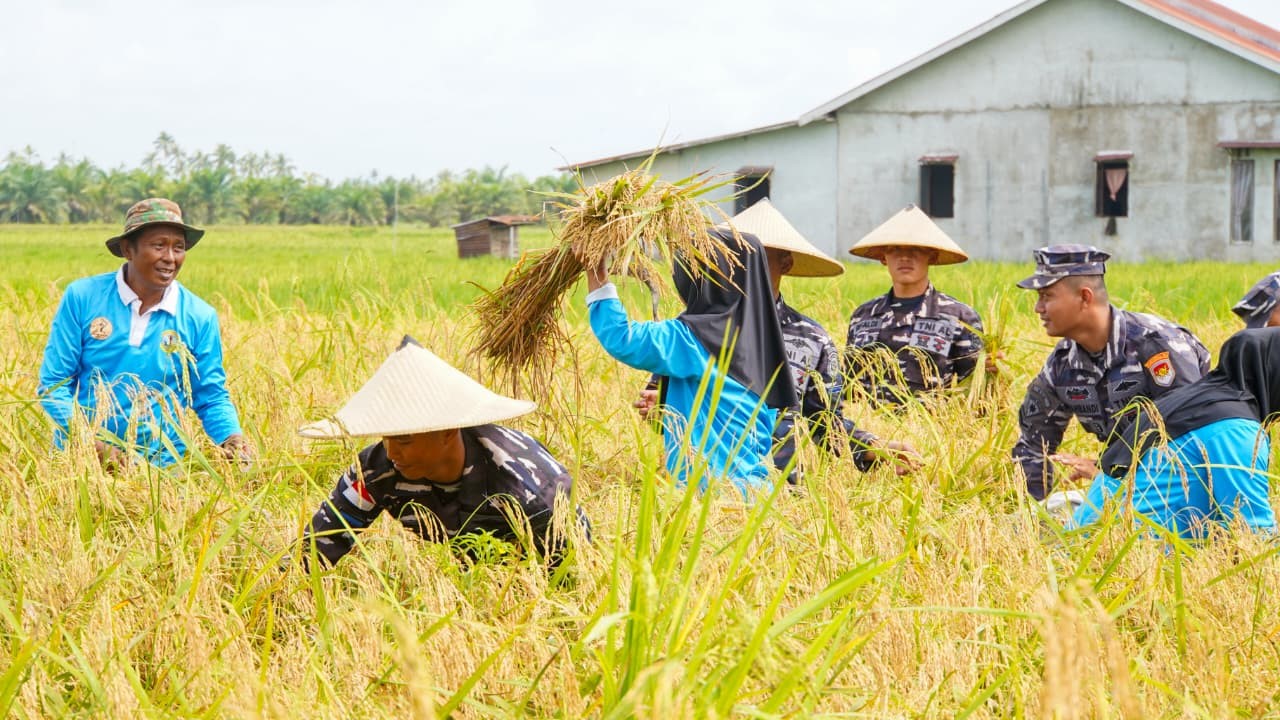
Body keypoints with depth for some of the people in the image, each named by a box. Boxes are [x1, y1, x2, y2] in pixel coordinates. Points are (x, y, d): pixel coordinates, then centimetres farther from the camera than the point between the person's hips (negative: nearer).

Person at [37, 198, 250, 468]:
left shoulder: (200, 318, 3)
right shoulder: (81, 297, -1)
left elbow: (211, 398, 9)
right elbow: (53, 383, 0)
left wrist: (233, 438, -13)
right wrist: (93, 444, -14)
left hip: (160, 465, 1)